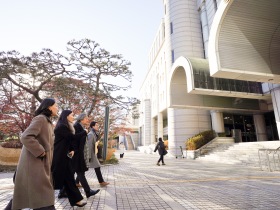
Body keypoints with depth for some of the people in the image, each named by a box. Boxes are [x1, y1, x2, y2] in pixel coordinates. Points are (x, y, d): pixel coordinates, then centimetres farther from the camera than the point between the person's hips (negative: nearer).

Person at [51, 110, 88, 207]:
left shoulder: (66, 127, 13)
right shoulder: (61, 126, -16)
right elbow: (73, 137, -22)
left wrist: (72, 150, -2)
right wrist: (84, 132, -9)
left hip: (64, 156, 9)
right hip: (59, 157, -9)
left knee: (69, 178, 11)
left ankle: (75, 200, 19)